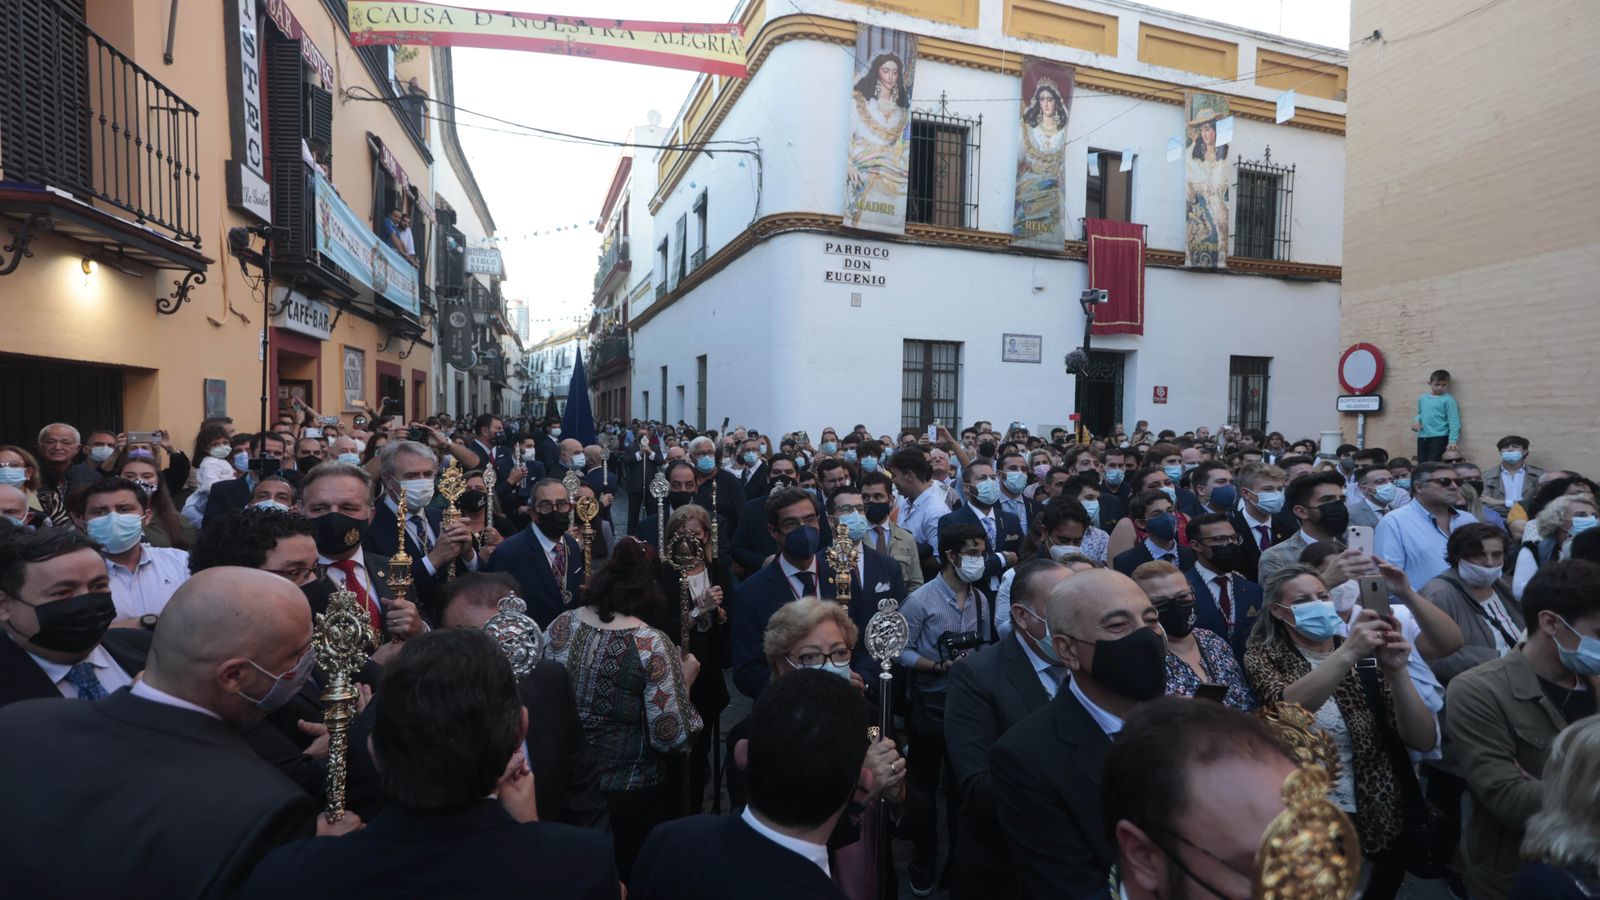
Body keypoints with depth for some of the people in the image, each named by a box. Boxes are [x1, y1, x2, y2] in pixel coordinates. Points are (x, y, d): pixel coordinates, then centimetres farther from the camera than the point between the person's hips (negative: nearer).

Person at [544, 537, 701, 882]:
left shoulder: (559, 627, -8)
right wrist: (685, 682, -7)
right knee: (628, 879, 22)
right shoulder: (653, 646, -23)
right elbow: (672, 740, -21)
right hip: (630, 794, -4)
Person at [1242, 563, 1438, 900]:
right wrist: (1346, 654, -31)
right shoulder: (1264, 657, 0)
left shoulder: (1365, 656, 4)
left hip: (1378, 812, 2)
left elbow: (1424, 741, -4)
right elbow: (1286, 709, -21)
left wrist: (1396, 671, -19)